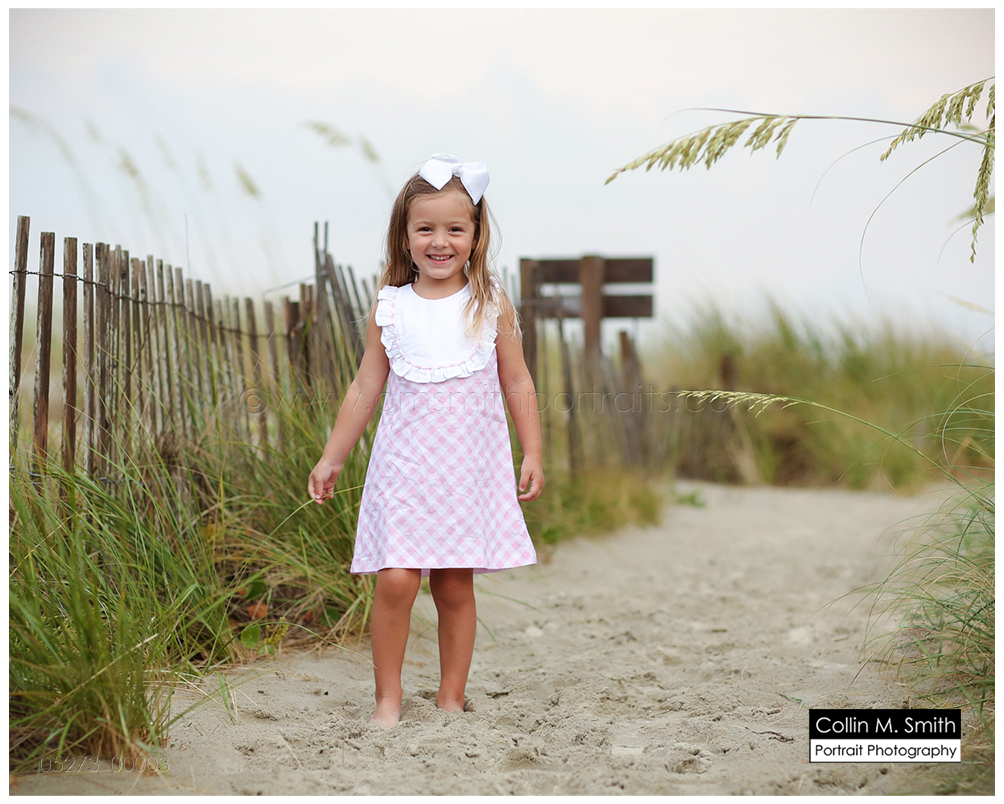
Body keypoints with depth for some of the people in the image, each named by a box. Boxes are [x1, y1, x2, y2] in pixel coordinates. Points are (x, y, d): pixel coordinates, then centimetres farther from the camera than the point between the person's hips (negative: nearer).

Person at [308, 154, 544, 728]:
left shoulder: (491, 305, 1)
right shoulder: (390, 308, 2)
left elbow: (518, 384, 7)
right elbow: (365, 389, 9)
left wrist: (533, 455, 2)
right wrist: (332, 459, 12)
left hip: (471, 466, 0)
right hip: (405, 463, 0)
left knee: (455, 585, 4)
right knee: (396, 579, -10)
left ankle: (451, 697, 17)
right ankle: (388, 697, 4)